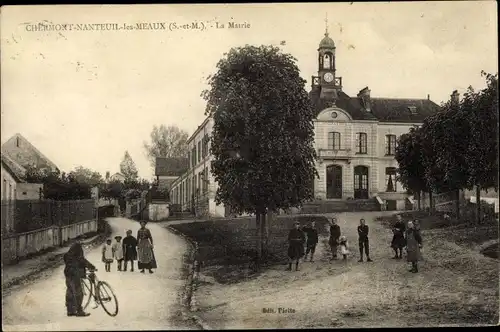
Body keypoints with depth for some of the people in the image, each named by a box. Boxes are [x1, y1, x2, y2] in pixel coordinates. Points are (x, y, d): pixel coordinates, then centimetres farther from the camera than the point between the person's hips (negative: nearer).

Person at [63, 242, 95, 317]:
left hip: (68, 275, 8)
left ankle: (70, 311, 18)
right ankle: (79, 311, 1)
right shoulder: (77, 257, -14)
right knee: (78, 294, -2)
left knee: (70, 294, 13)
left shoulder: (67, 256, 12)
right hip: (75, 276, -8)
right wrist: (92, 267, -1)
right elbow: (85, 262, -13)